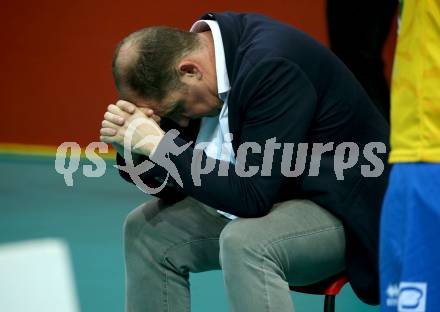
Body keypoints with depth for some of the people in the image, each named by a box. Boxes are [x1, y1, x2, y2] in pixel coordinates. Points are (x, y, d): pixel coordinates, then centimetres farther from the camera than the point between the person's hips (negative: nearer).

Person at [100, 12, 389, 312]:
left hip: (342, 206, -9)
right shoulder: (190, 51, -2)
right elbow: (172, 182, 6)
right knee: (148, 229, 4)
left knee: (244, 242, -35)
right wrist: (133, 147, -14)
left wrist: (160, 145, -27)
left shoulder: (271, 66, -28)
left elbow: (253, 196, -30)